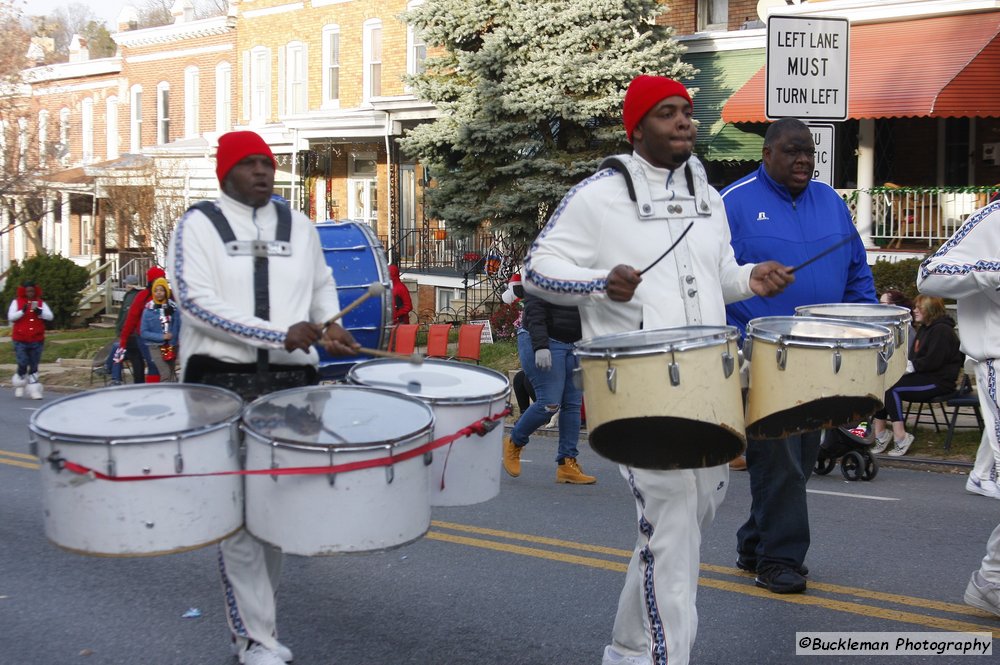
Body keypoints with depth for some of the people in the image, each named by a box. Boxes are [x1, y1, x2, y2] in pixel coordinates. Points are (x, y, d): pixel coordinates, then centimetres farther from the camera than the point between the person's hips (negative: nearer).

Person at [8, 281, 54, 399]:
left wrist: (39, 312, -21)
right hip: (20, 340, -2)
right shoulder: (16, 302, 2)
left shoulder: (41, 303, 7)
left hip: (37, 340, 2)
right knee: (23, 365, -8)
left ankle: (34, 390, 13)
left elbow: (50, 316, -5)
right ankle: (19, 386, 18)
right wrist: (22, 311, -23)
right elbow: (10, 317, -9)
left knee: (34, 367, 6)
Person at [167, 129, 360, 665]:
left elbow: (321, 283, 29)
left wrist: (328, 324, 6)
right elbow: (195, 300, -13)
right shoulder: (198, 225, 0)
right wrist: (282, 333, -20)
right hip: (222, 380, -4)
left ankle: (253, 618, 25)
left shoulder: (299, 227, 13)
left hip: (291, 381, 4)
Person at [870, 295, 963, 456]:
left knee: (891, 388, -25)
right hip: (922, 376, 10)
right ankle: (879, 434, -12)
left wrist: (908, 366, -15)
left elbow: (932, 362, -21)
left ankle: (900, 438, -21)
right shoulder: (923, 329, 20)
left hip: (939, 381, -10)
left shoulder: (942, 330, -13)